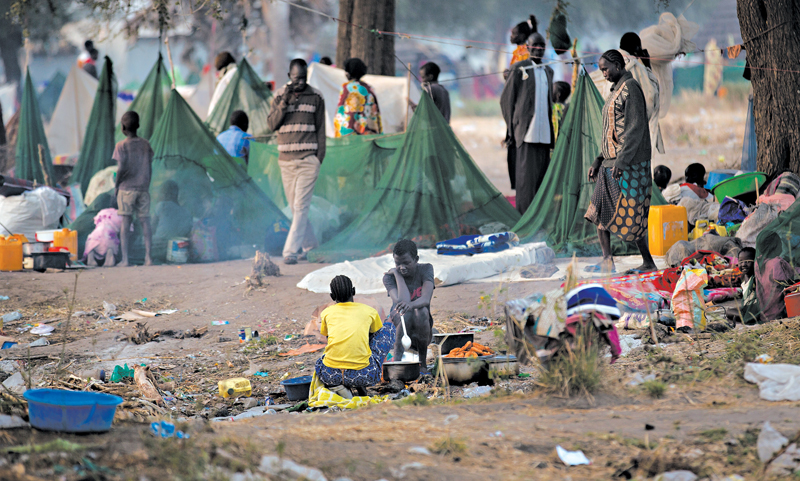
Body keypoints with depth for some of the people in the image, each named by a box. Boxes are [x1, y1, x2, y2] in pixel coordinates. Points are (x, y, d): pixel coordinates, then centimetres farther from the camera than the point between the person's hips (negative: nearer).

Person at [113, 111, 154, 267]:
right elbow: (150, 168, 8)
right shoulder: (145, 145, 7)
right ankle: (148, 257, -4)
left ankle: (125, 259, -5)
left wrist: (117, 185, 0)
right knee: (145, 222, 4)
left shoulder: (121, 146, -6)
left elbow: (122, 168, -13)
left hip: (126, 188, -3)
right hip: (143, 188, 3)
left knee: (126, 223, -2)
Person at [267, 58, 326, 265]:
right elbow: (272, 124, -1)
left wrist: (319, 158, 1)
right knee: (294, 207, 10)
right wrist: (284, 102, -14)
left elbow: (320, 129, 7)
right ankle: (309, 244, 27)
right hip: (286, 159, 3)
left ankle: (291, 250, -13)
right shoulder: (279, 95, 6)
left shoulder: (315, 97, 2)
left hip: (308, 160, -3)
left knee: (301, 206, -10)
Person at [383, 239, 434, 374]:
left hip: (421, 332, 1)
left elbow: (426, 299, -27)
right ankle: (397, 357, -30)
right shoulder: (390, 277, -9)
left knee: (421, 311, -34)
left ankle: (423, 362, -19)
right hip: (398, 327, -1)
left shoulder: (425, 269, -7)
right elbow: (401, 301, -27)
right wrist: (397, 274, -19)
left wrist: (411, 304, -50)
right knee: (406, 312, -33)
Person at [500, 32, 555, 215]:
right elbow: (506, 99, -1)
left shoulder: (548, 71, 17)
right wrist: (511, 127, -4)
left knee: (542, 171, 6)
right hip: (526, 130, -6)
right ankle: (524, 213, -9)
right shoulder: (519, 69, -2)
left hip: (544, 130, 6)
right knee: (527, 171, -10)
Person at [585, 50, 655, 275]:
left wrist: (621, 161, -23)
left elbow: (636, 129, -18)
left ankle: (648, 262, 2)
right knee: (599, 212, 4)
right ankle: (607, 261, 4)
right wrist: (598, 161, 17)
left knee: (629, 215, -6)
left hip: (628, 165, -10)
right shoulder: (616, 92, 19)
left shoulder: (630, 88, -10)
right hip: (611, 164, 10)